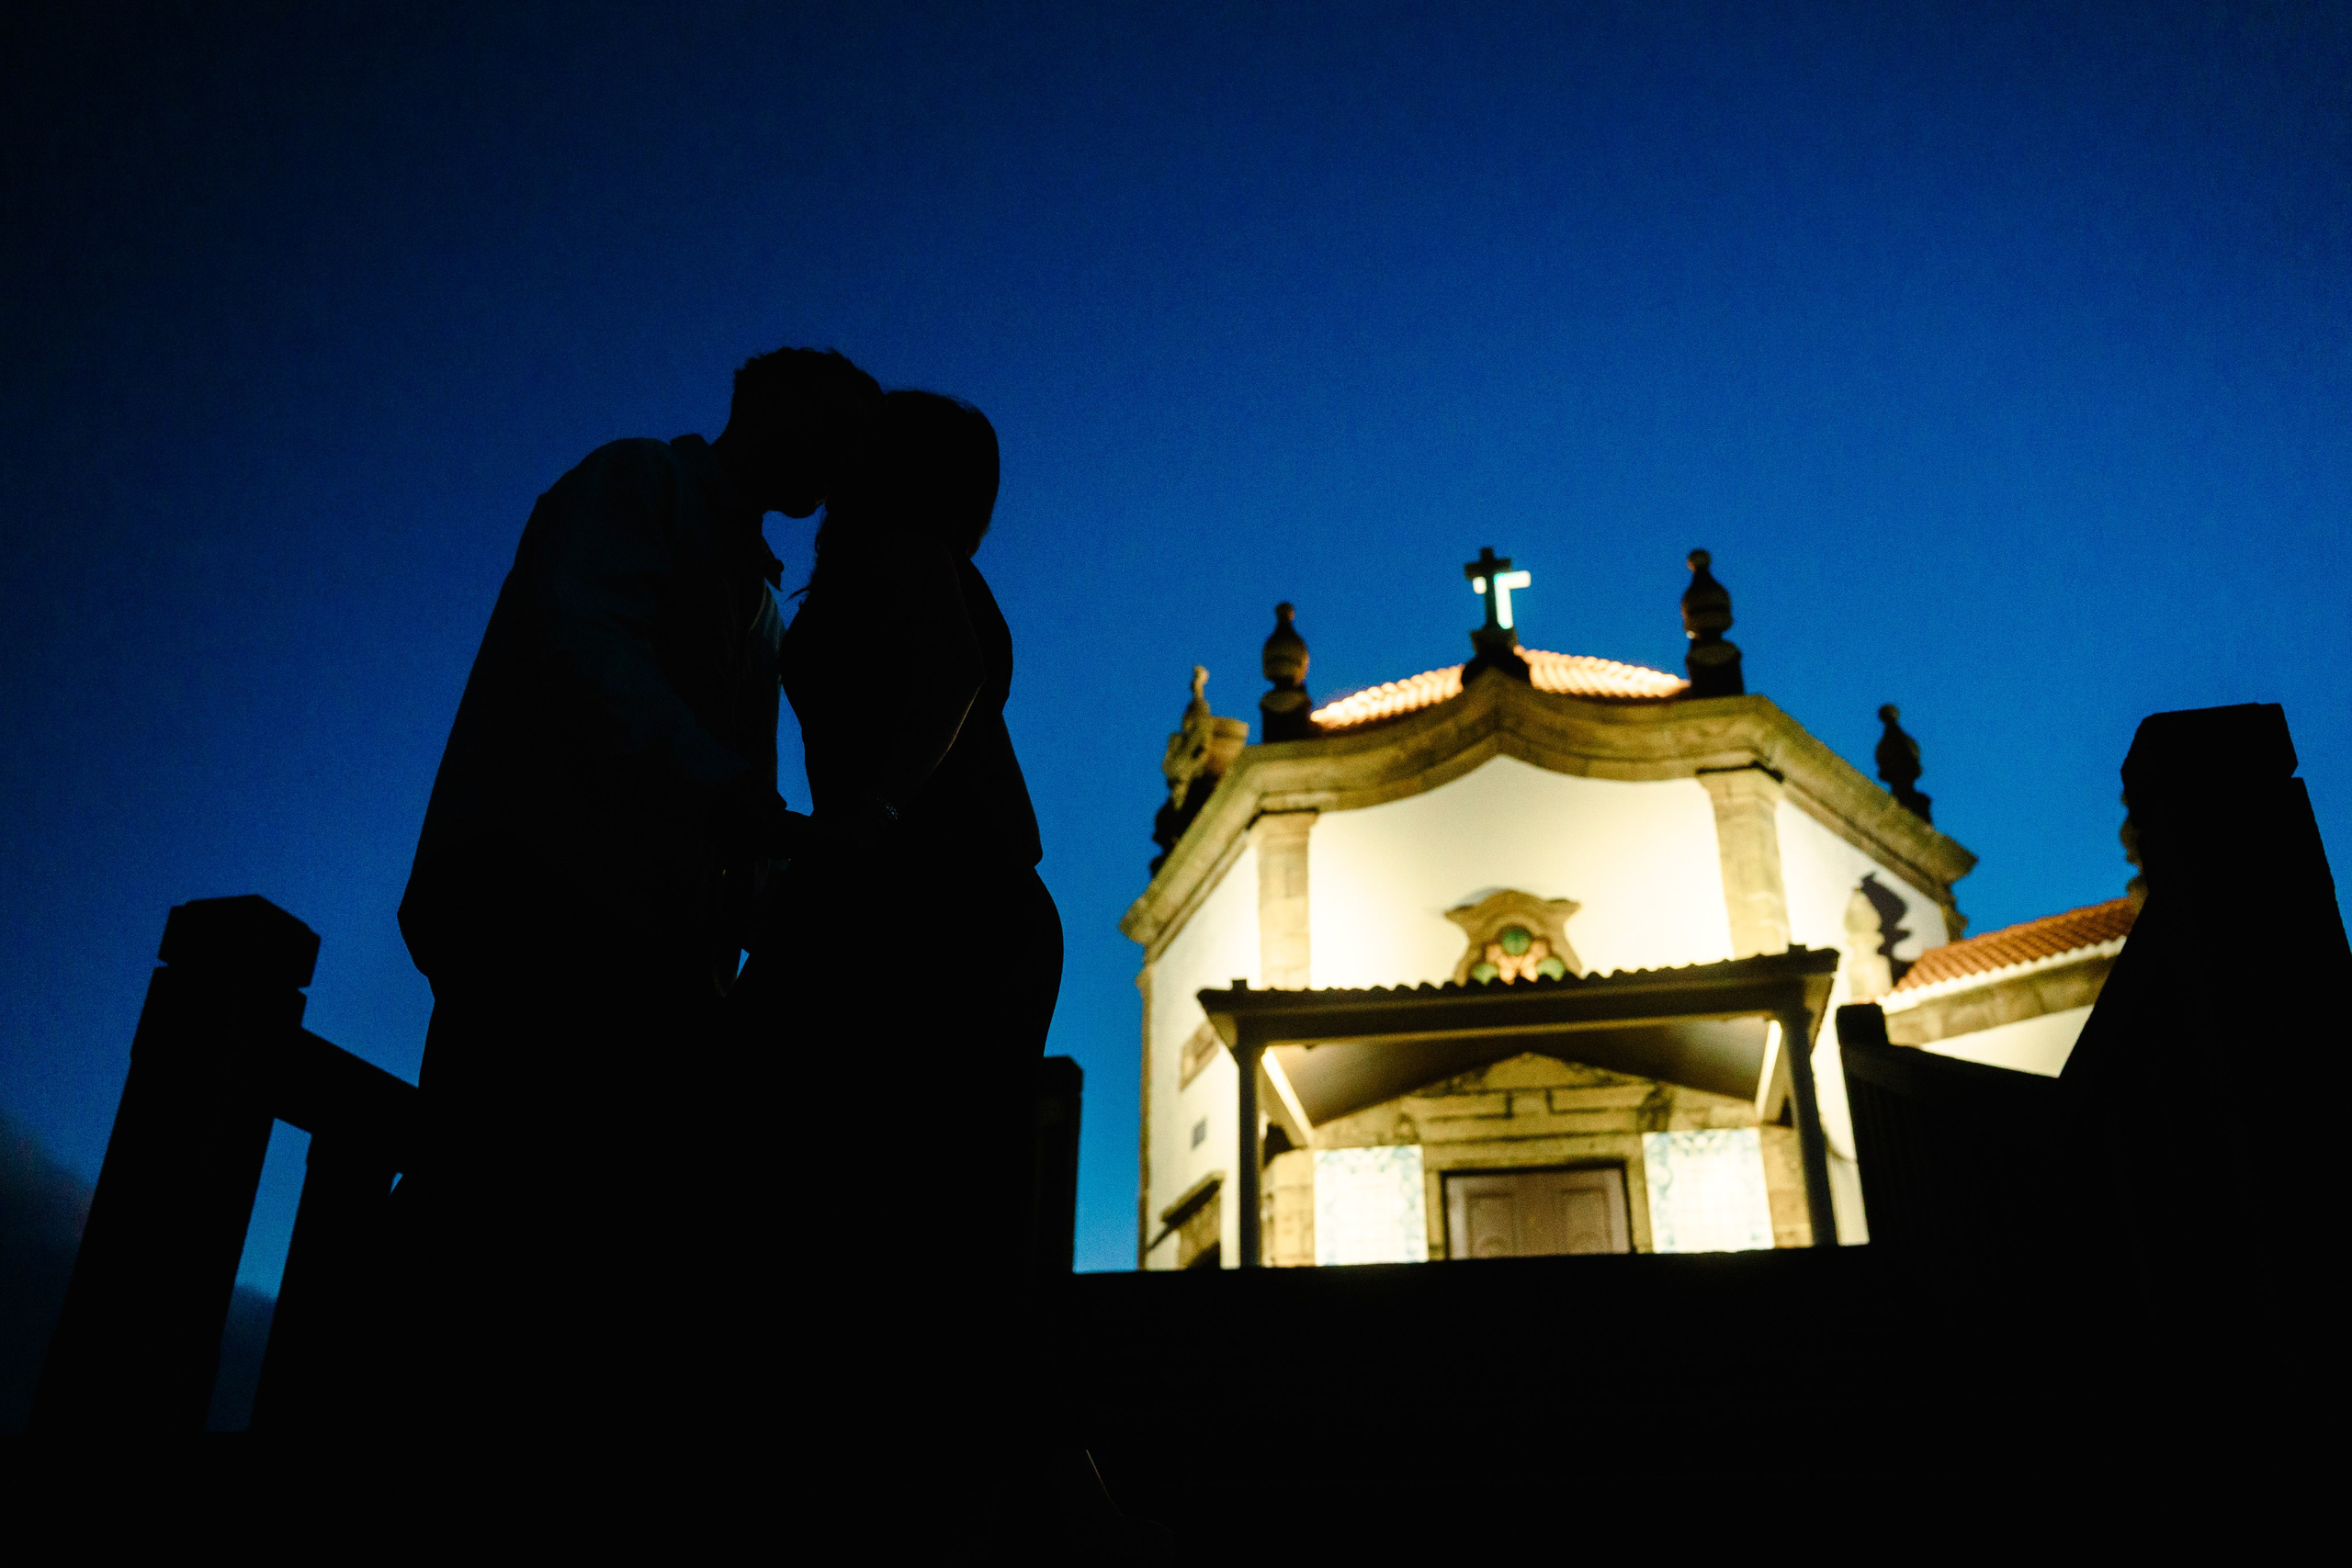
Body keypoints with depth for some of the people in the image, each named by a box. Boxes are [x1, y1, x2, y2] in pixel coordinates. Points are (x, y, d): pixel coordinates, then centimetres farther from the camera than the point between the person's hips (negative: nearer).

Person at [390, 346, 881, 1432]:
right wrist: (748, 810, -25)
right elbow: (589, 654, -11)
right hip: (538, 897, -7)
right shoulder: (633, 486, 9)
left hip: (652, 943, 7)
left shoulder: (761, 610, 31)